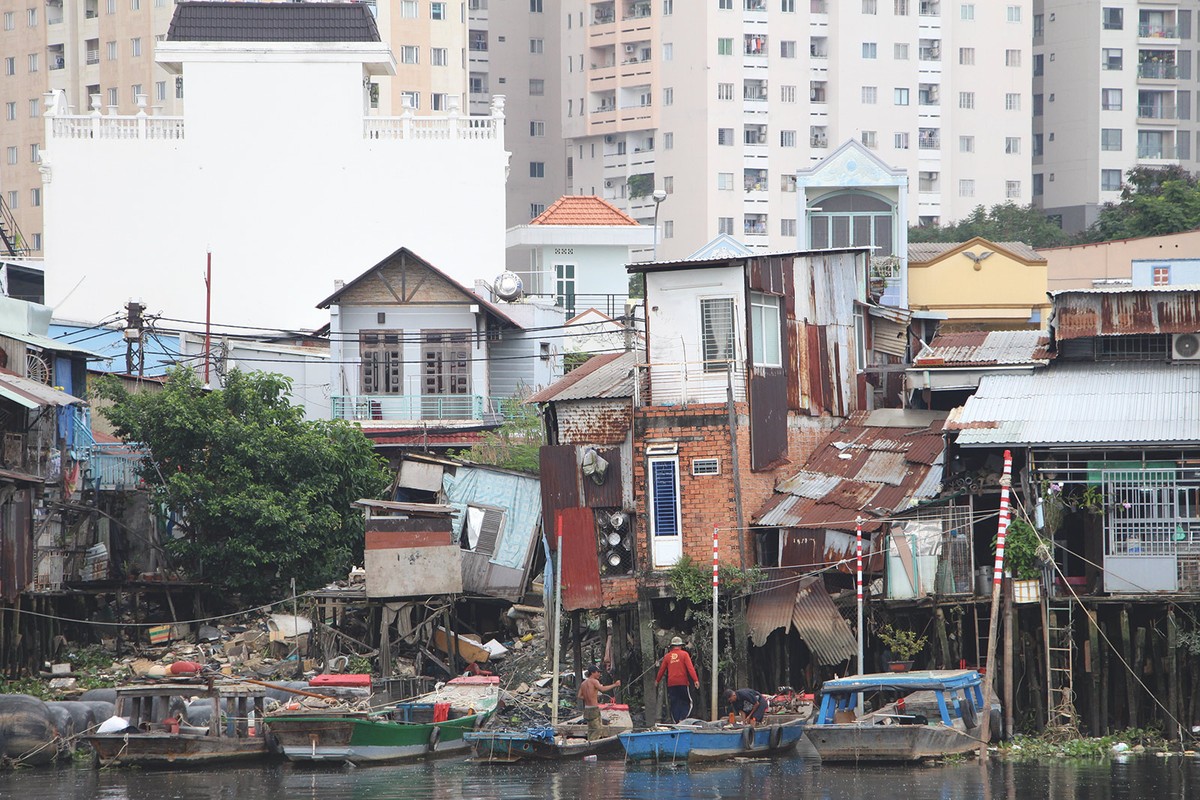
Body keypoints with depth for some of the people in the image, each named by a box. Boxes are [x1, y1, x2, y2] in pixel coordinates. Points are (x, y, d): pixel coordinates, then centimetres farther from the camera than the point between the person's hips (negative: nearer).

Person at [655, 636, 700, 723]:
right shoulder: (684, 654, -2)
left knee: (674, 703, 7)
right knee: (686, 702, 4)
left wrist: (657, 680, 28)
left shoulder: (667, 656, 7)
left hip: (671, 683, 3)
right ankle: (683, 718, -16)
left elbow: (662, 669, 14)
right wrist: (695, 680, -15)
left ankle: (677, 721, 1)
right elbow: (690, 668, -10)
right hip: (683, 683, -3)